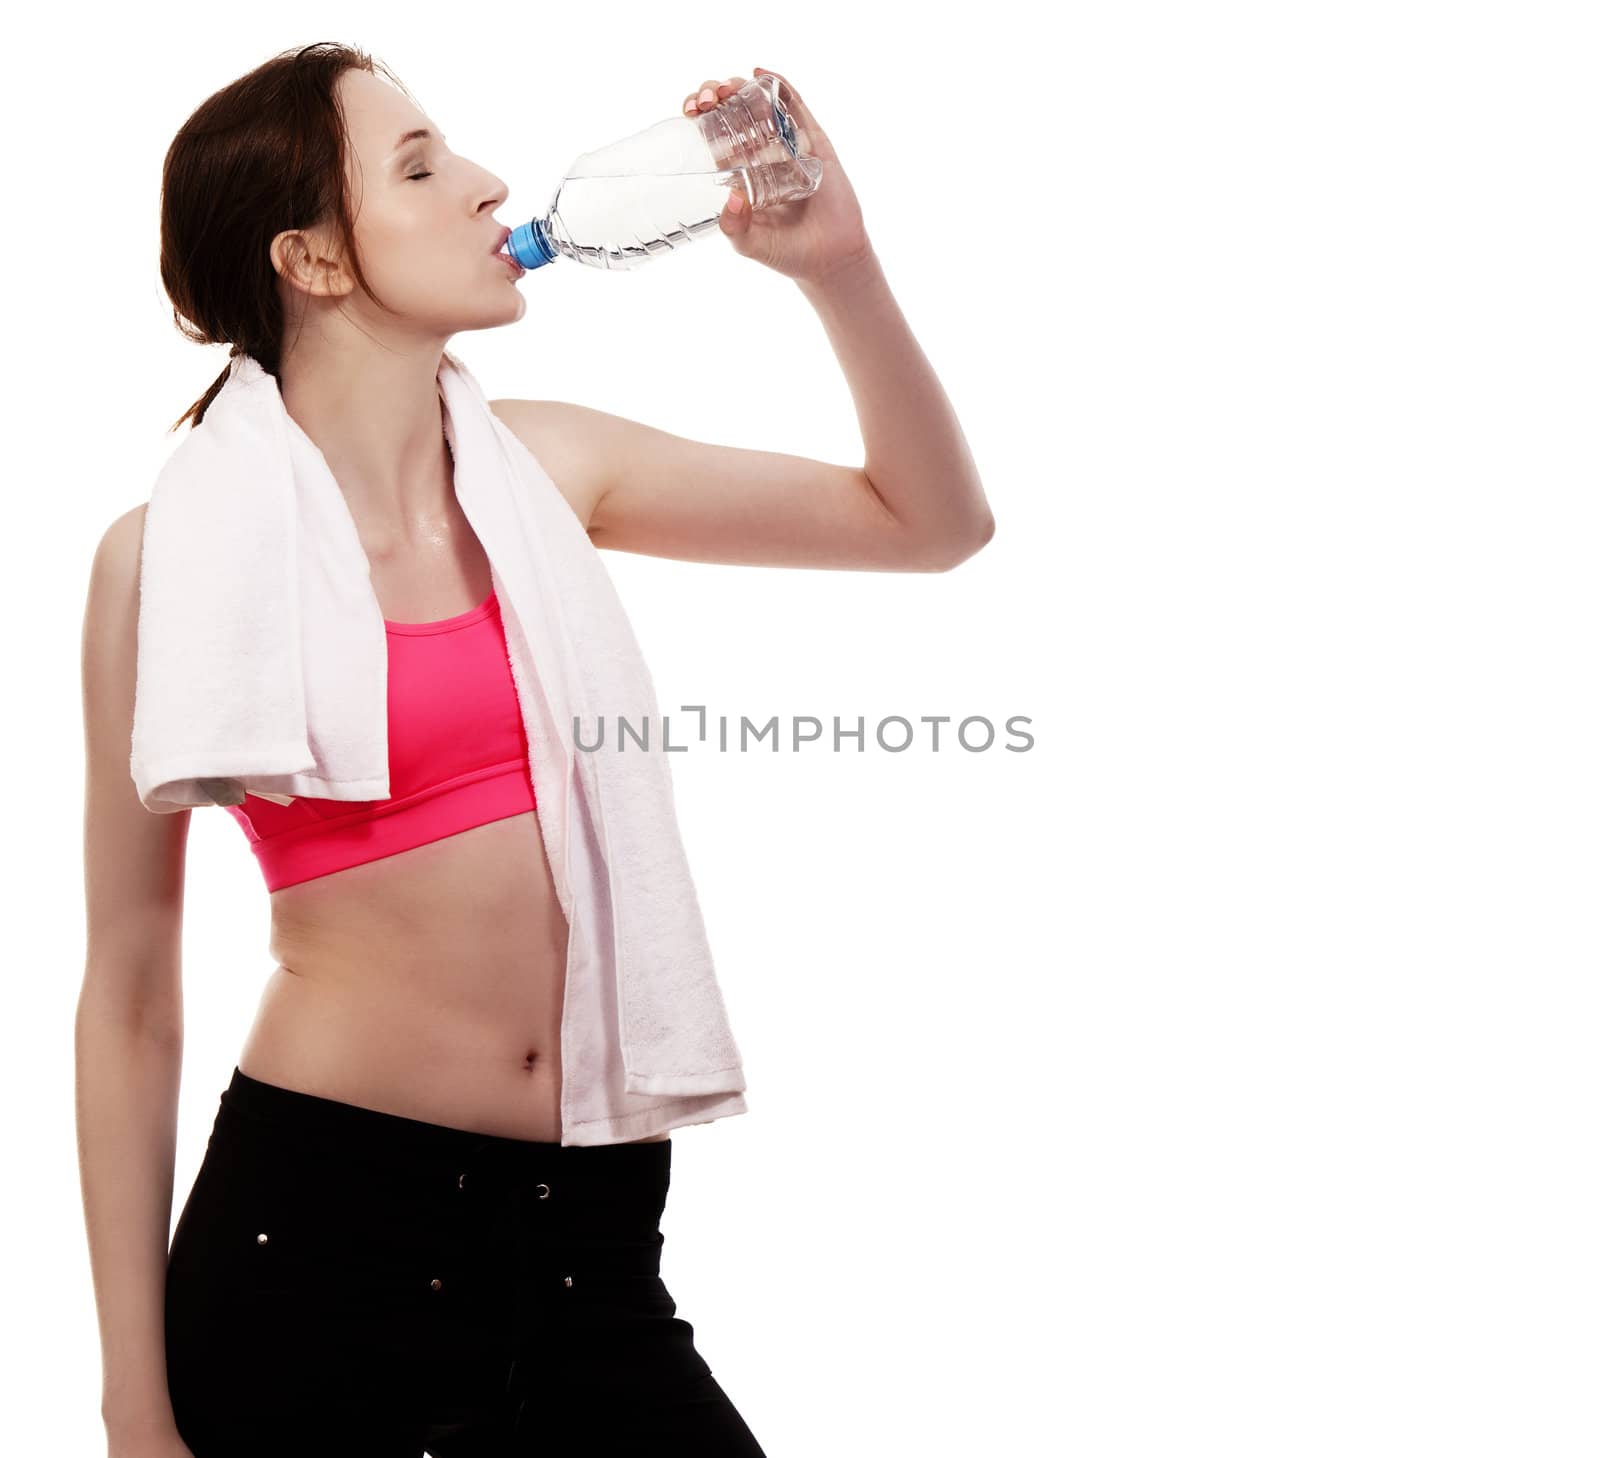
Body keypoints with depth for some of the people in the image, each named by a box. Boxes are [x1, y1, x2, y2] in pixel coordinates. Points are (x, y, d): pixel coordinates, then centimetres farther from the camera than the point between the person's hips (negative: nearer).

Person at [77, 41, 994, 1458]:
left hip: (589, 1236, 4)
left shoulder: (544, 468, 6)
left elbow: (934, 521, 14)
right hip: (314, 1220, -3)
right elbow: (131, 993, -2)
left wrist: (836, 262, 0)